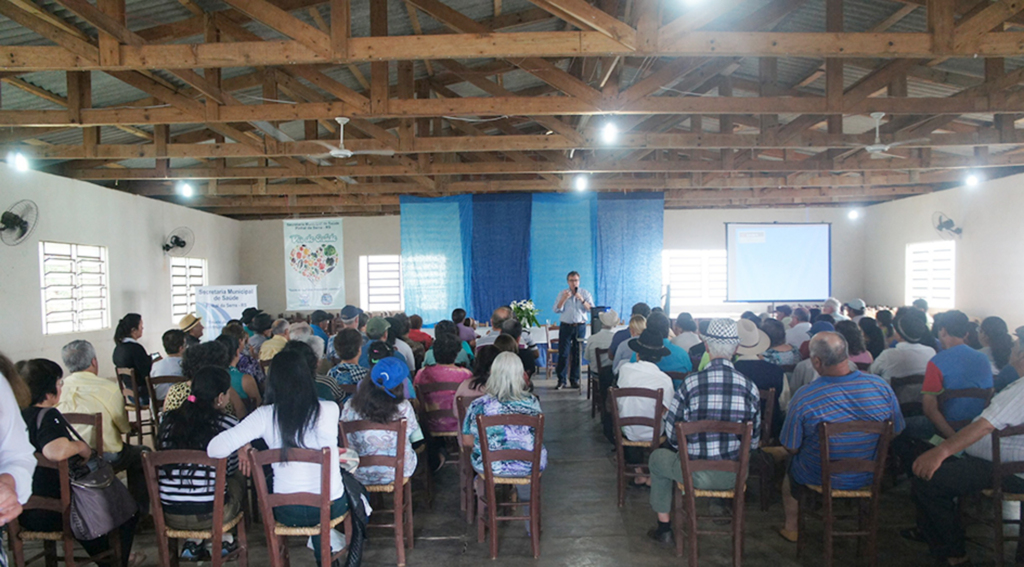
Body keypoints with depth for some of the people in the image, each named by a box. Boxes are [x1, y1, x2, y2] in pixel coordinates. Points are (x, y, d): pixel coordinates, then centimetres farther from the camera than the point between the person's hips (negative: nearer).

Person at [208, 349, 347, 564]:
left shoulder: (265, 415, -16)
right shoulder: (330, 410, -13)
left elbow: (216, 449, -20)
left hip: (288, 513, 1)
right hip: (331, 507, -1)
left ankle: (322, 550, 46)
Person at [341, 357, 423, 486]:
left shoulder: (350, 407, -18)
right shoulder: (404, 408, -21)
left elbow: (346, 443, -6)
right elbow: (415, 438, -5)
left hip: (361, 476, 2)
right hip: (398, 472, -2)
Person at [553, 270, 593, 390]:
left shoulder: (585, 293, 7)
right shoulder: (562, 293, 8)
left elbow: (591, 309, -3)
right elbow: (557, 309, -2)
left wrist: (582, 300, -16)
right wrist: (564, 299, -15)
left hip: (580, 326, 0)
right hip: (566, 326, 0)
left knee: (577, 354, 2)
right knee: (563, 354, -5)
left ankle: (574, 380, 10)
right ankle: (561, 380, -1)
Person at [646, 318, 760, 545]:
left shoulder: (690, 383, -16)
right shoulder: (750, 387, -7)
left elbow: (672, 436, -8)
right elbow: (753, 441, 3)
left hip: (696, 474, -4)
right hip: (735, 476, 4)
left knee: (658, 457, 25)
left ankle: (663, 528, 31)